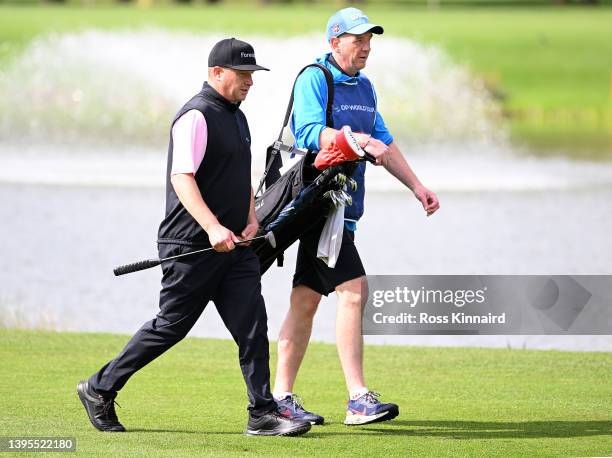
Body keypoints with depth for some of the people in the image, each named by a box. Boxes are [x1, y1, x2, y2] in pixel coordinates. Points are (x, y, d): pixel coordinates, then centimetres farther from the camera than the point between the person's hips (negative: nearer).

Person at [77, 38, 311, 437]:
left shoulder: (237, 117, 17)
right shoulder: (197, 116, -13)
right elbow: (182, 177, -22)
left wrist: (251, 220, 9)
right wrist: (212, 227, -32)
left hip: (234, 244, 8)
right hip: (193, 248, -8)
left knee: (253, 327, -1)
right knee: (171, 326, 0)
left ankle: (263, 414, 1)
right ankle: (100, 389, 14)